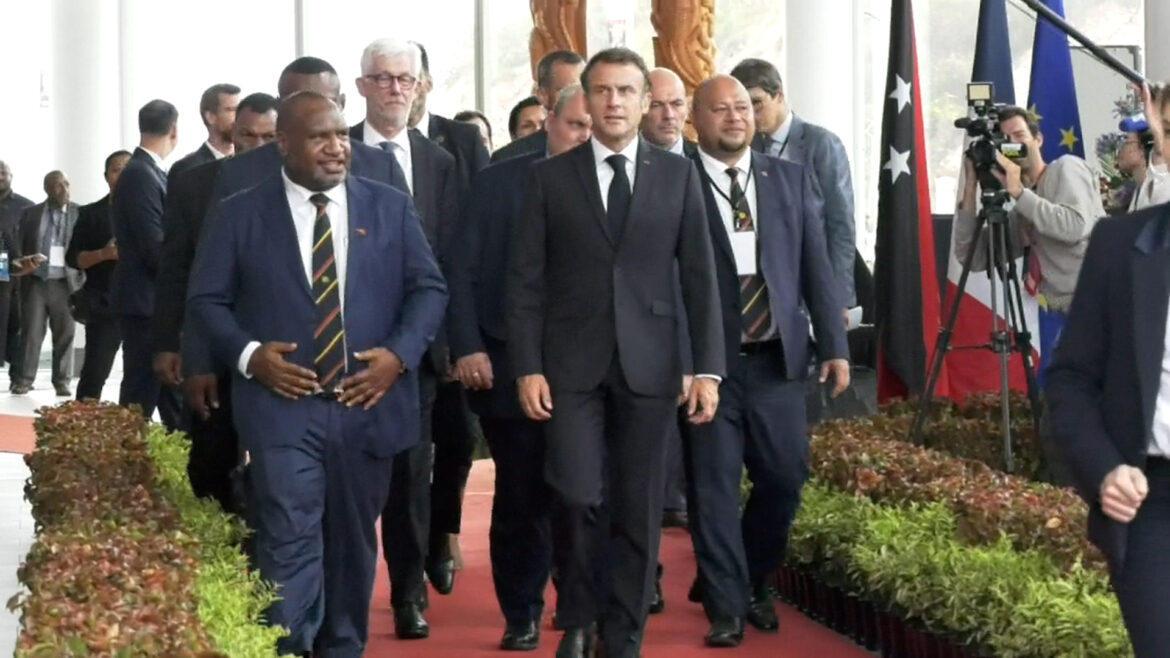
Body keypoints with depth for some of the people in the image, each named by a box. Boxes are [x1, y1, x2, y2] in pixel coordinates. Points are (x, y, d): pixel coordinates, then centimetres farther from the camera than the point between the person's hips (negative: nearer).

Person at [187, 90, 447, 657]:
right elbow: (206, 299, 4)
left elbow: (429, 288, 7)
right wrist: (249, 354, -13)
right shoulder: (238, 215, 3)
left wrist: (399, 354, -9)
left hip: (367, 403, 3)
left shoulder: (390, 207, 8)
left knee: (353, 544, 13)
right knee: (289, 545, -12)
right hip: (281, 405, -3)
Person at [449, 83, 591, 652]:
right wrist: (467, 347, -7)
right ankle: (521, 615, 19)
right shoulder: (497, 182, 4)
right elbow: (463, 273, 2)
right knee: (521, 497, 6)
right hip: (508, 366, 0)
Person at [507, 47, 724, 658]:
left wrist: (708, 367, -2)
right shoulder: (550, 176, 4)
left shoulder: (678, 174, 6)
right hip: (572, 363, -1)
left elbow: (699, 277, 5)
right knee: (578, 498, -9)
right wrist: (527, 367, -6)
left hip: (649, 364, 1)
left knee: (638, 509, 4)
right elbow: (525, 280, 2)